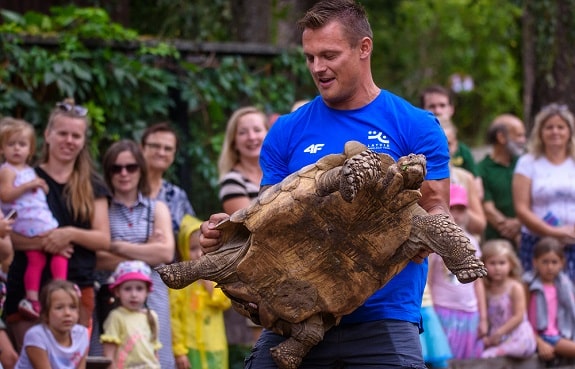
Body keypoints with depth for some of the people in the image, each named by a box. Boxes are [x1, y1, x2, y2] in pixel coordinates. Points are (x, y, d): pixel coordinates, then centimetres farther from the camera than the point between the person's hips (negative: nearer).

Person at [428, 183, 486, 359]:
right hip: (444, 312, -5)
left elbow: (478, 282, 15)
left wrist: (483, 318, 12)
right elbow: (426, 282, -6)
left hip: (470, 313, 5)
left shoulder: (471, 242, 12)